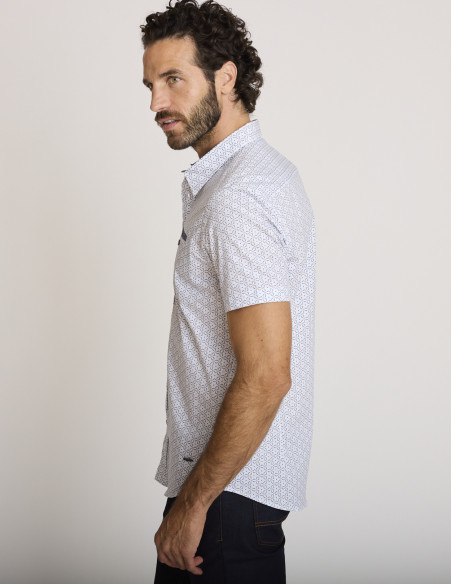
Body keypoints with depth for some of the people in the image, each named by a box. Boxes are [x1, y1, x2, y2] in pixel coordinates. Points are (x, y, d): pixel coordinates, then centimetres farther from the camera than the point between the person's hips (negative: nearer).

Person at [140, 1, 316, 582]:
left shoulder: (239, 198, -22)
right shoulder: (265, 169, 11)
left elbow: (265, 376, -28)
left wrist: (193, 504, -19)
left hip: (230, 488, -10)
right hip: (219, 469, 10)